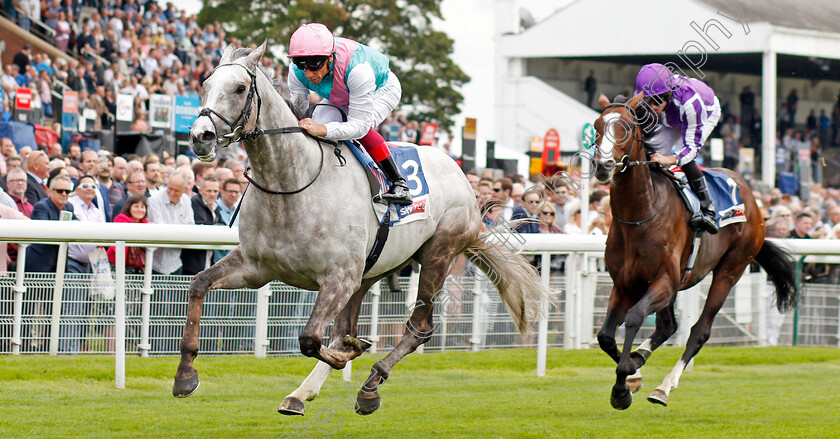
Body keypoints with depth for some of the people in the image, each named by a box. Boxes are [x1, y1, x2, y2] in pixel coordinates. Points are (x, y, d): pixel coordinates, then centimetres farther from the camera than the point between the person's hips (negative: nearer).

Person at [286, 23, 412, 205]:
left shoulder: (357, 69, -46)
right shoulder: (297, 72, -30)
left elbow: (360, 124, -43)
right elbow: (298, 112, -20)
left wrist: (323, 130, -58)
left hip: (381, 89, -5)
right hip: (339, 98, 5)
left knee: (361, 128, -34)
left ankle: (399, 184, -21)